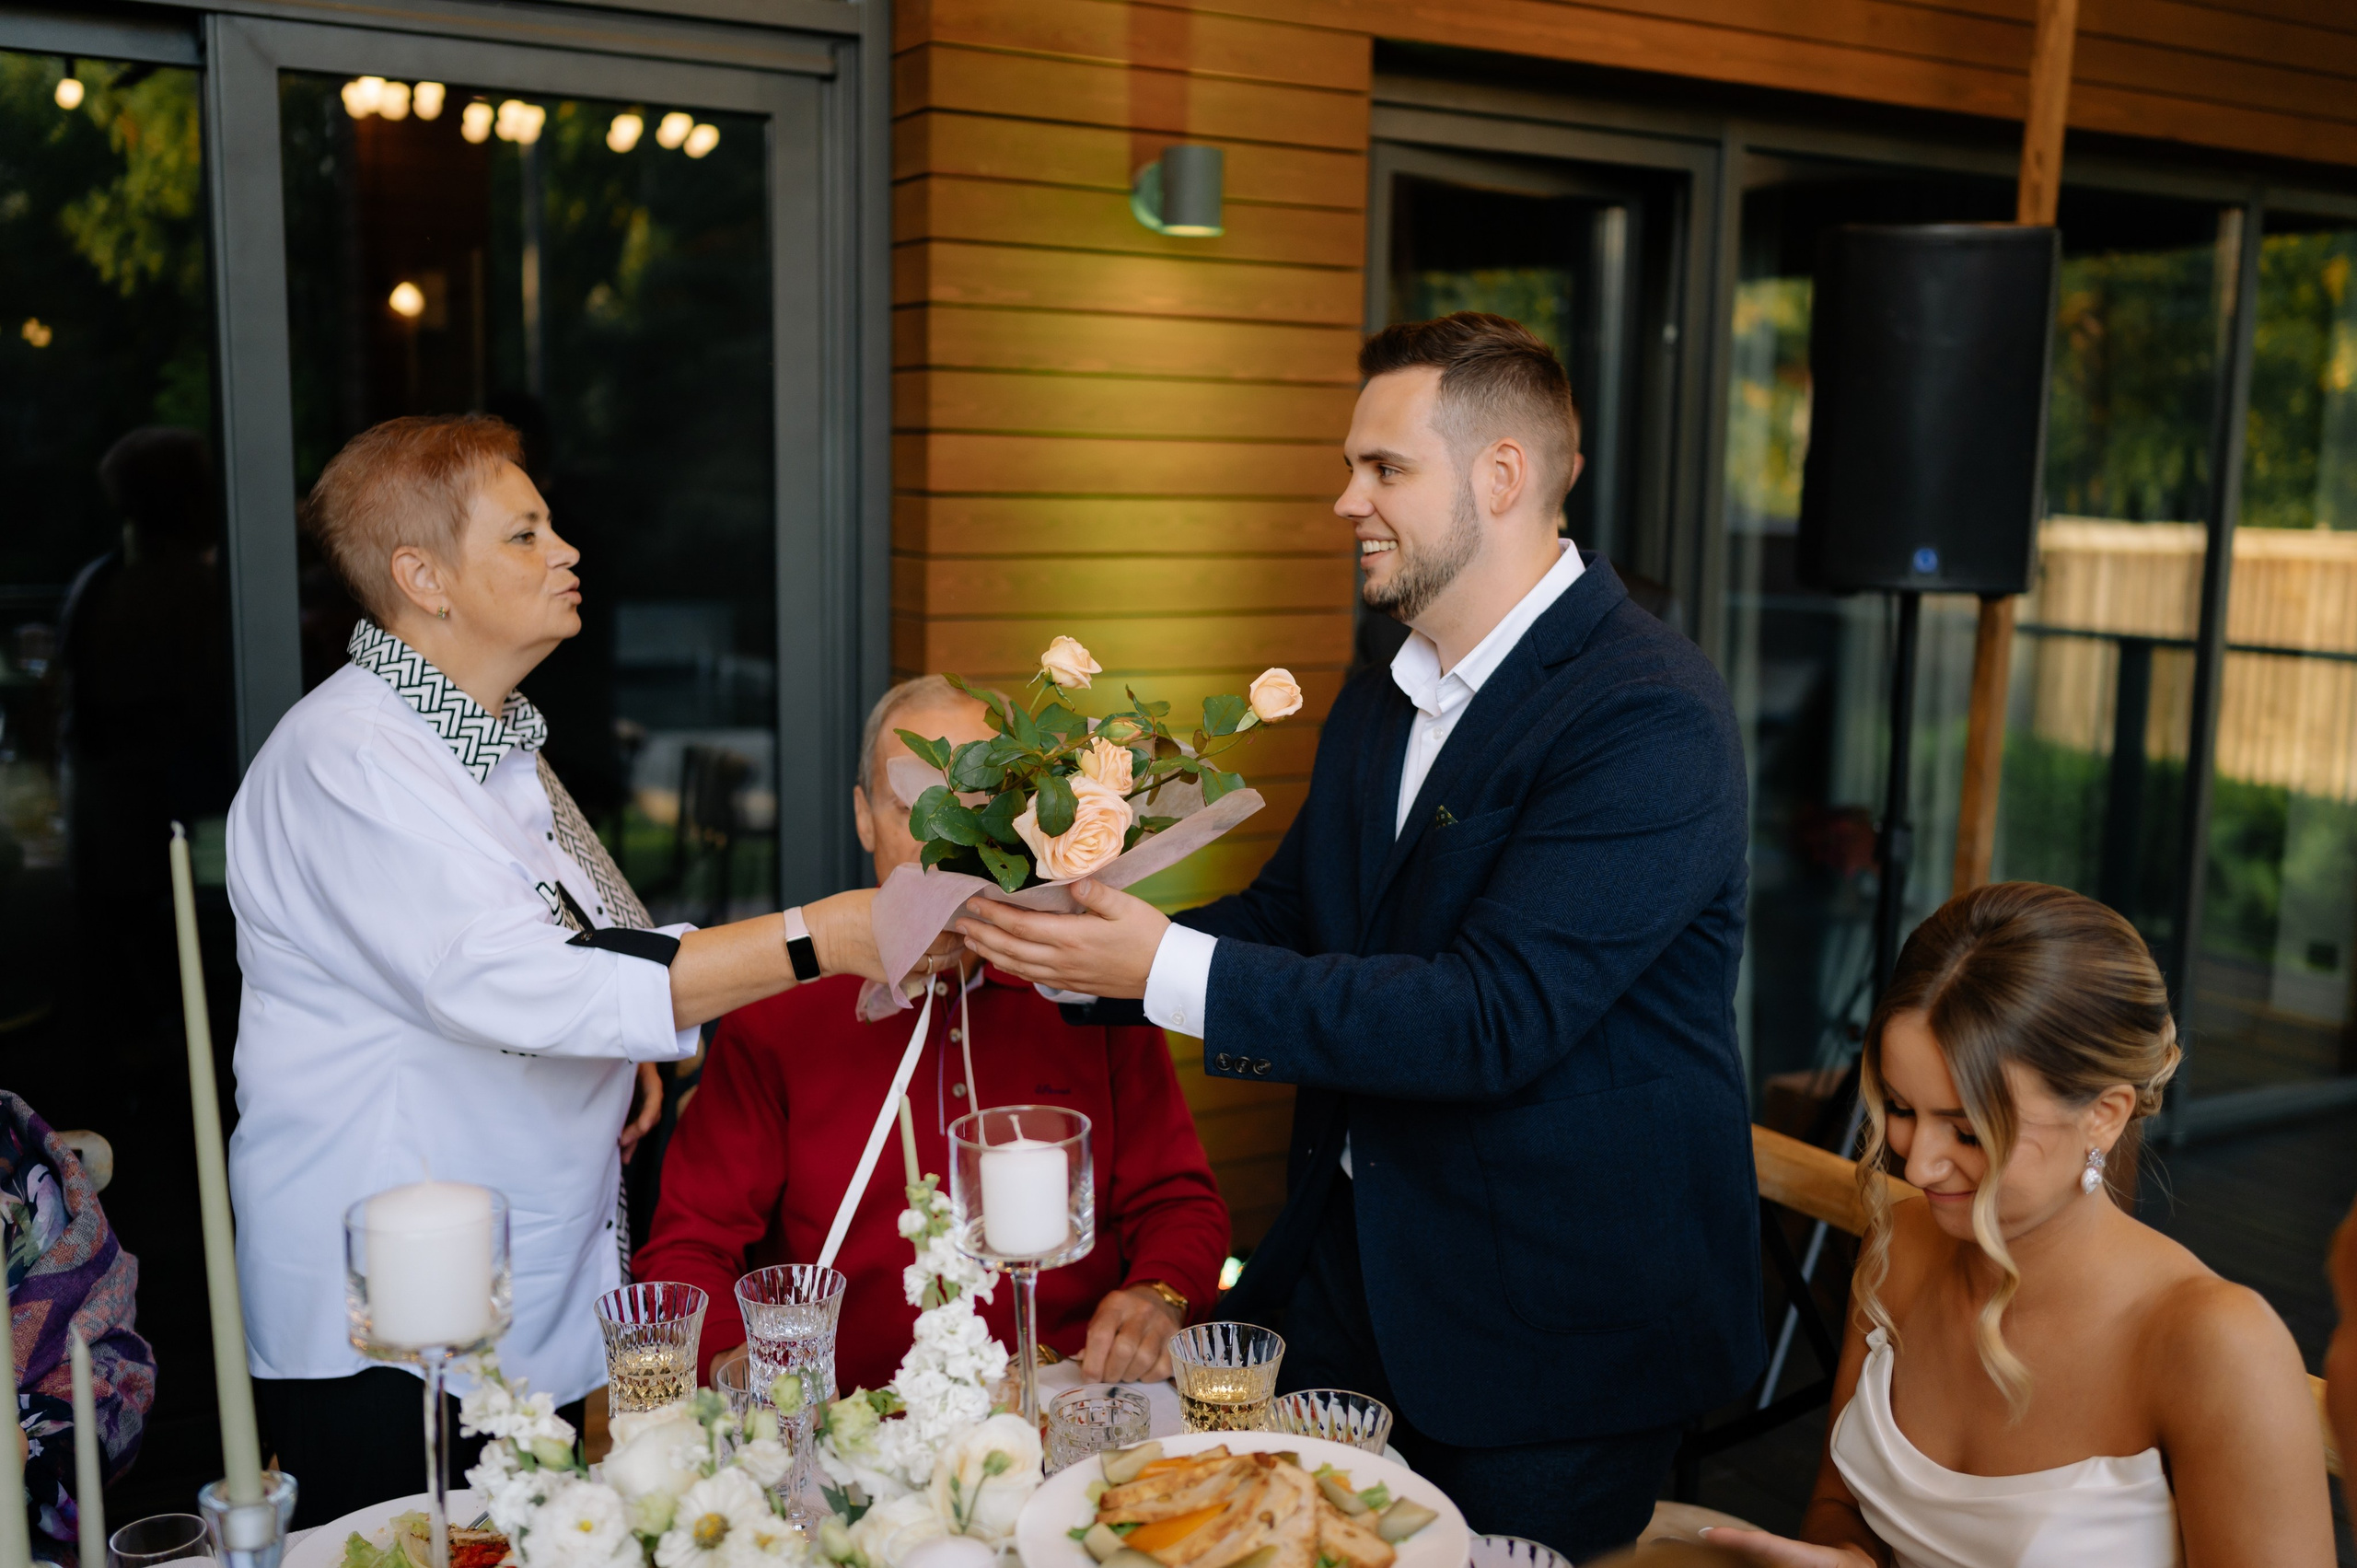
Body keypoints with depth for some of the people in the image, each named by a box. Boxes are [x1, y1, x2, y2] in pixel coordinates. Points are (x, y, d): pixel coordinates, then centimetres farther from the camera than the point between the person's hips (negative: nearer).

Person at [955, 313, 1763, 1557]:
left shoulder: (1652, 717, -21)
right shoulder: (1377, 705, 8)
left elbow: (1492, 1018, -29)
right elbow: (1285, 912, 11)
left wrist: (1169, 970, -29)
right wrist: (1073, 951, -6)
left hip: (1552, 1325, -7)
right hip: (1350, 1264, 7)